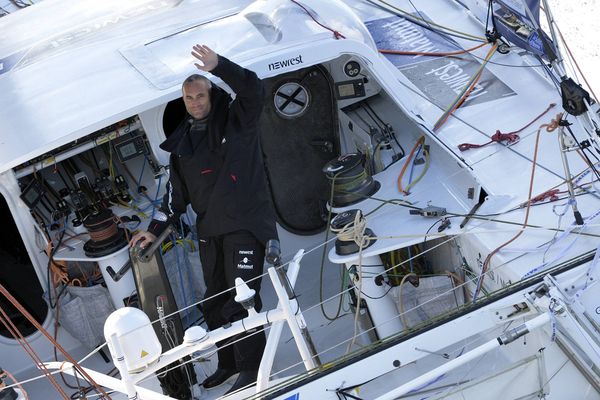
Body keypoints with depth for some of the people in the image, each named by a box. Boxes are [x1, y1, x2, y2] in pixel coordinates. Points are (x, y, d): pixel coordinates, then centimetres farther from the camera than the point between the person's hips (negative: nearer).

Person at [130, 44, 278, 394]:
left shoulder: (236, 120, -1)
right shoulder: (183, 141, 13)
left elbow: (253, 89, -21)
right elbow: (177, 191, 17)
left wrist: (219, 66, -33)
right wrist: (155, 229, 15)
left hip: (246, 224, -6)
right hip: (209, 230, 6)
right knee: (215, 301, 11)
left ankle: (251, 368, -4)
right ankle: (228, 362, 25)